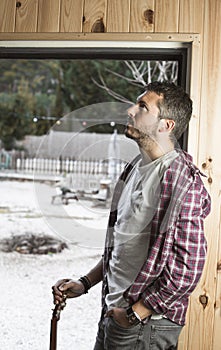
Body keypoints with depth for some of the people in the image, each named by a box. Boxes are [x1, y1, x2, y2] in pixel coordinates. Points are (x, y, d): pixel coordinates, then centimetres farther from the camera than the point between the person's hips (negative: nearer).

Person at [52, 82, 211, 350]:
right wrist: (85, 283, 11)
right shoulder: (136, 168, 8)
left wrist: (133, 315, -17)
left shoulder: (179, 179, -21)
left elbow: (187, 269, -25)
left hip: (144, 327, -8)